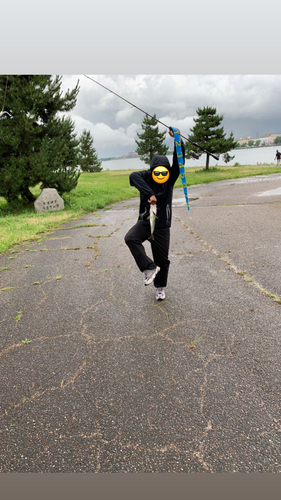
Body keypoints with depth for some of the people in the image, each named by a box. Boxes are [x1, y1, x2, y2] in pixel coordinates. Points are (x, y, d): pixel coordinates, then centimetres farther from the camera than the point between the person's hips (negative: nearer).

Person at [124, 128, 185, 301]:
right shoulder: (145, 176, -8)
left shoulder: (171, 177, -4)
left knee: (162, 259, 7)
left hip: (162, 225, 0)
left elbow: (179, 159, -17)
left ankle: (160, 287, 30)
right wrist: (149, 194, -40)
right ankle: (150, 268, -17)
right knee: (131, 238, -30)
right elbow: (133, 176, -30)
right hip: (145, 222, 0)